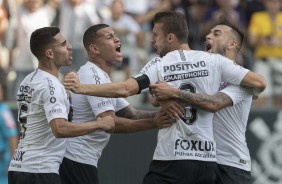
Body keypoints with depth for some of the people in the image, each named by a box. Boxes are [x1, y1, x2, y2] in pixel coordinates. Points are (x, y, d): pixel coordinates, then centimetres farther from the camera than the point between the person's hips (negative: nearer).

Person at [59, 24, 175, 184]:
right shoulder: (94, 76, -16)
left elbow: (130, 113, 15)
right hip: (77, 160, -10)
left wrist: (162, 115, -2)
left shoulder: (101, 76, 18)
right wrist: (153, 123, -27)